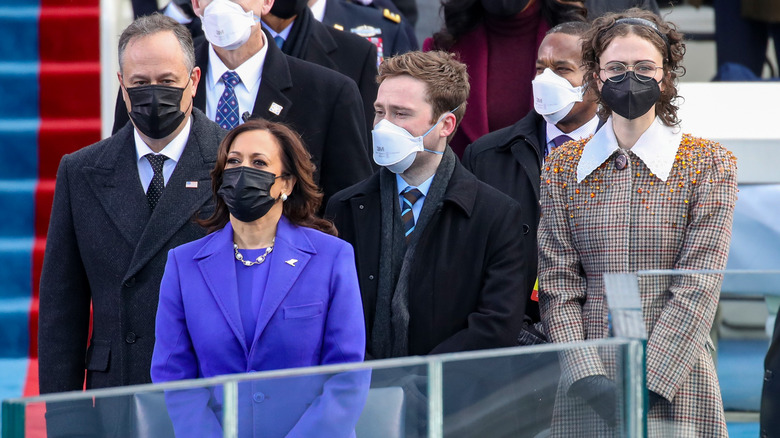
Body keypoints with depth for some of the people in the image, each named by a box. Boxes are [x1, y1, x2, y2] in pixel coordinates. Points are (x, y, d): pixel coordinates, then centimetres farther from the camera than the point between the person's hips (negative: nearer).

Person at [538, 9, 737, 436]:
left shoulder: (709, 163, 0)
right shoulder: (562, 166, 7)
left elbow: (698, 288, -7)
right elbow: (557, 286, 3)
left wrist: (644, 382, -15)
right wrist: (589, 378, -11)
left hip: (676, 378, -2)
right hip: (586, 388, 2)